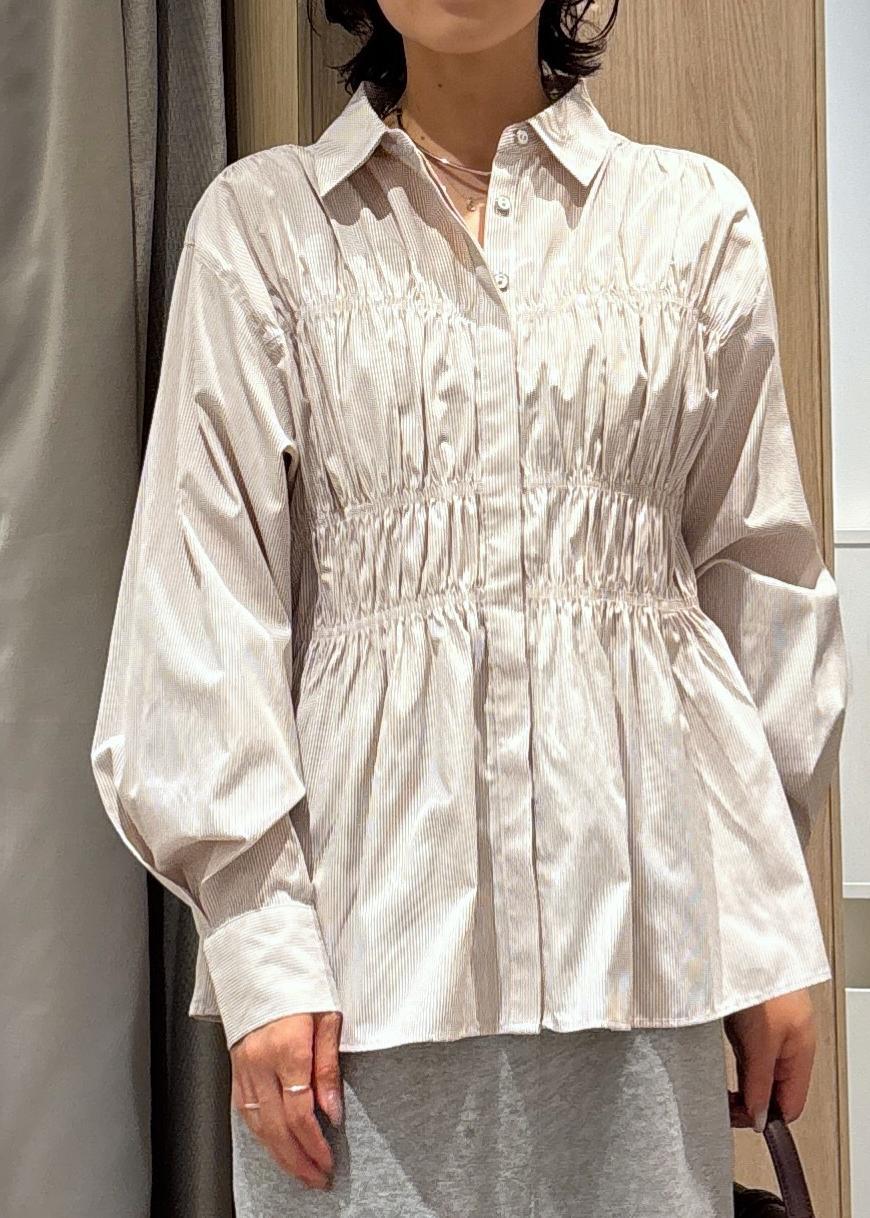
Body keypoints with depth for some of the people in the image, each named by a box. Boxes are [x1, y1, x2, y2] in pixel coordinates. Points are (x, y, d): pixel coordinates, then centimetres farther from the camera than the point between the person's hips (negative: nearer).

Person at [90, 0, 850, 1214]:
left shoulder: (694, 214, 7)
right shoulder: (262, 221, 4)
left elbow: (759, 574, 8)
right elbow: (210, 585, 0)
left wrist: (775, 924, 6)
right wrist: (256, 945, -7)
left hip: (634, 892, 2)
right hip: (378, 875, -1)